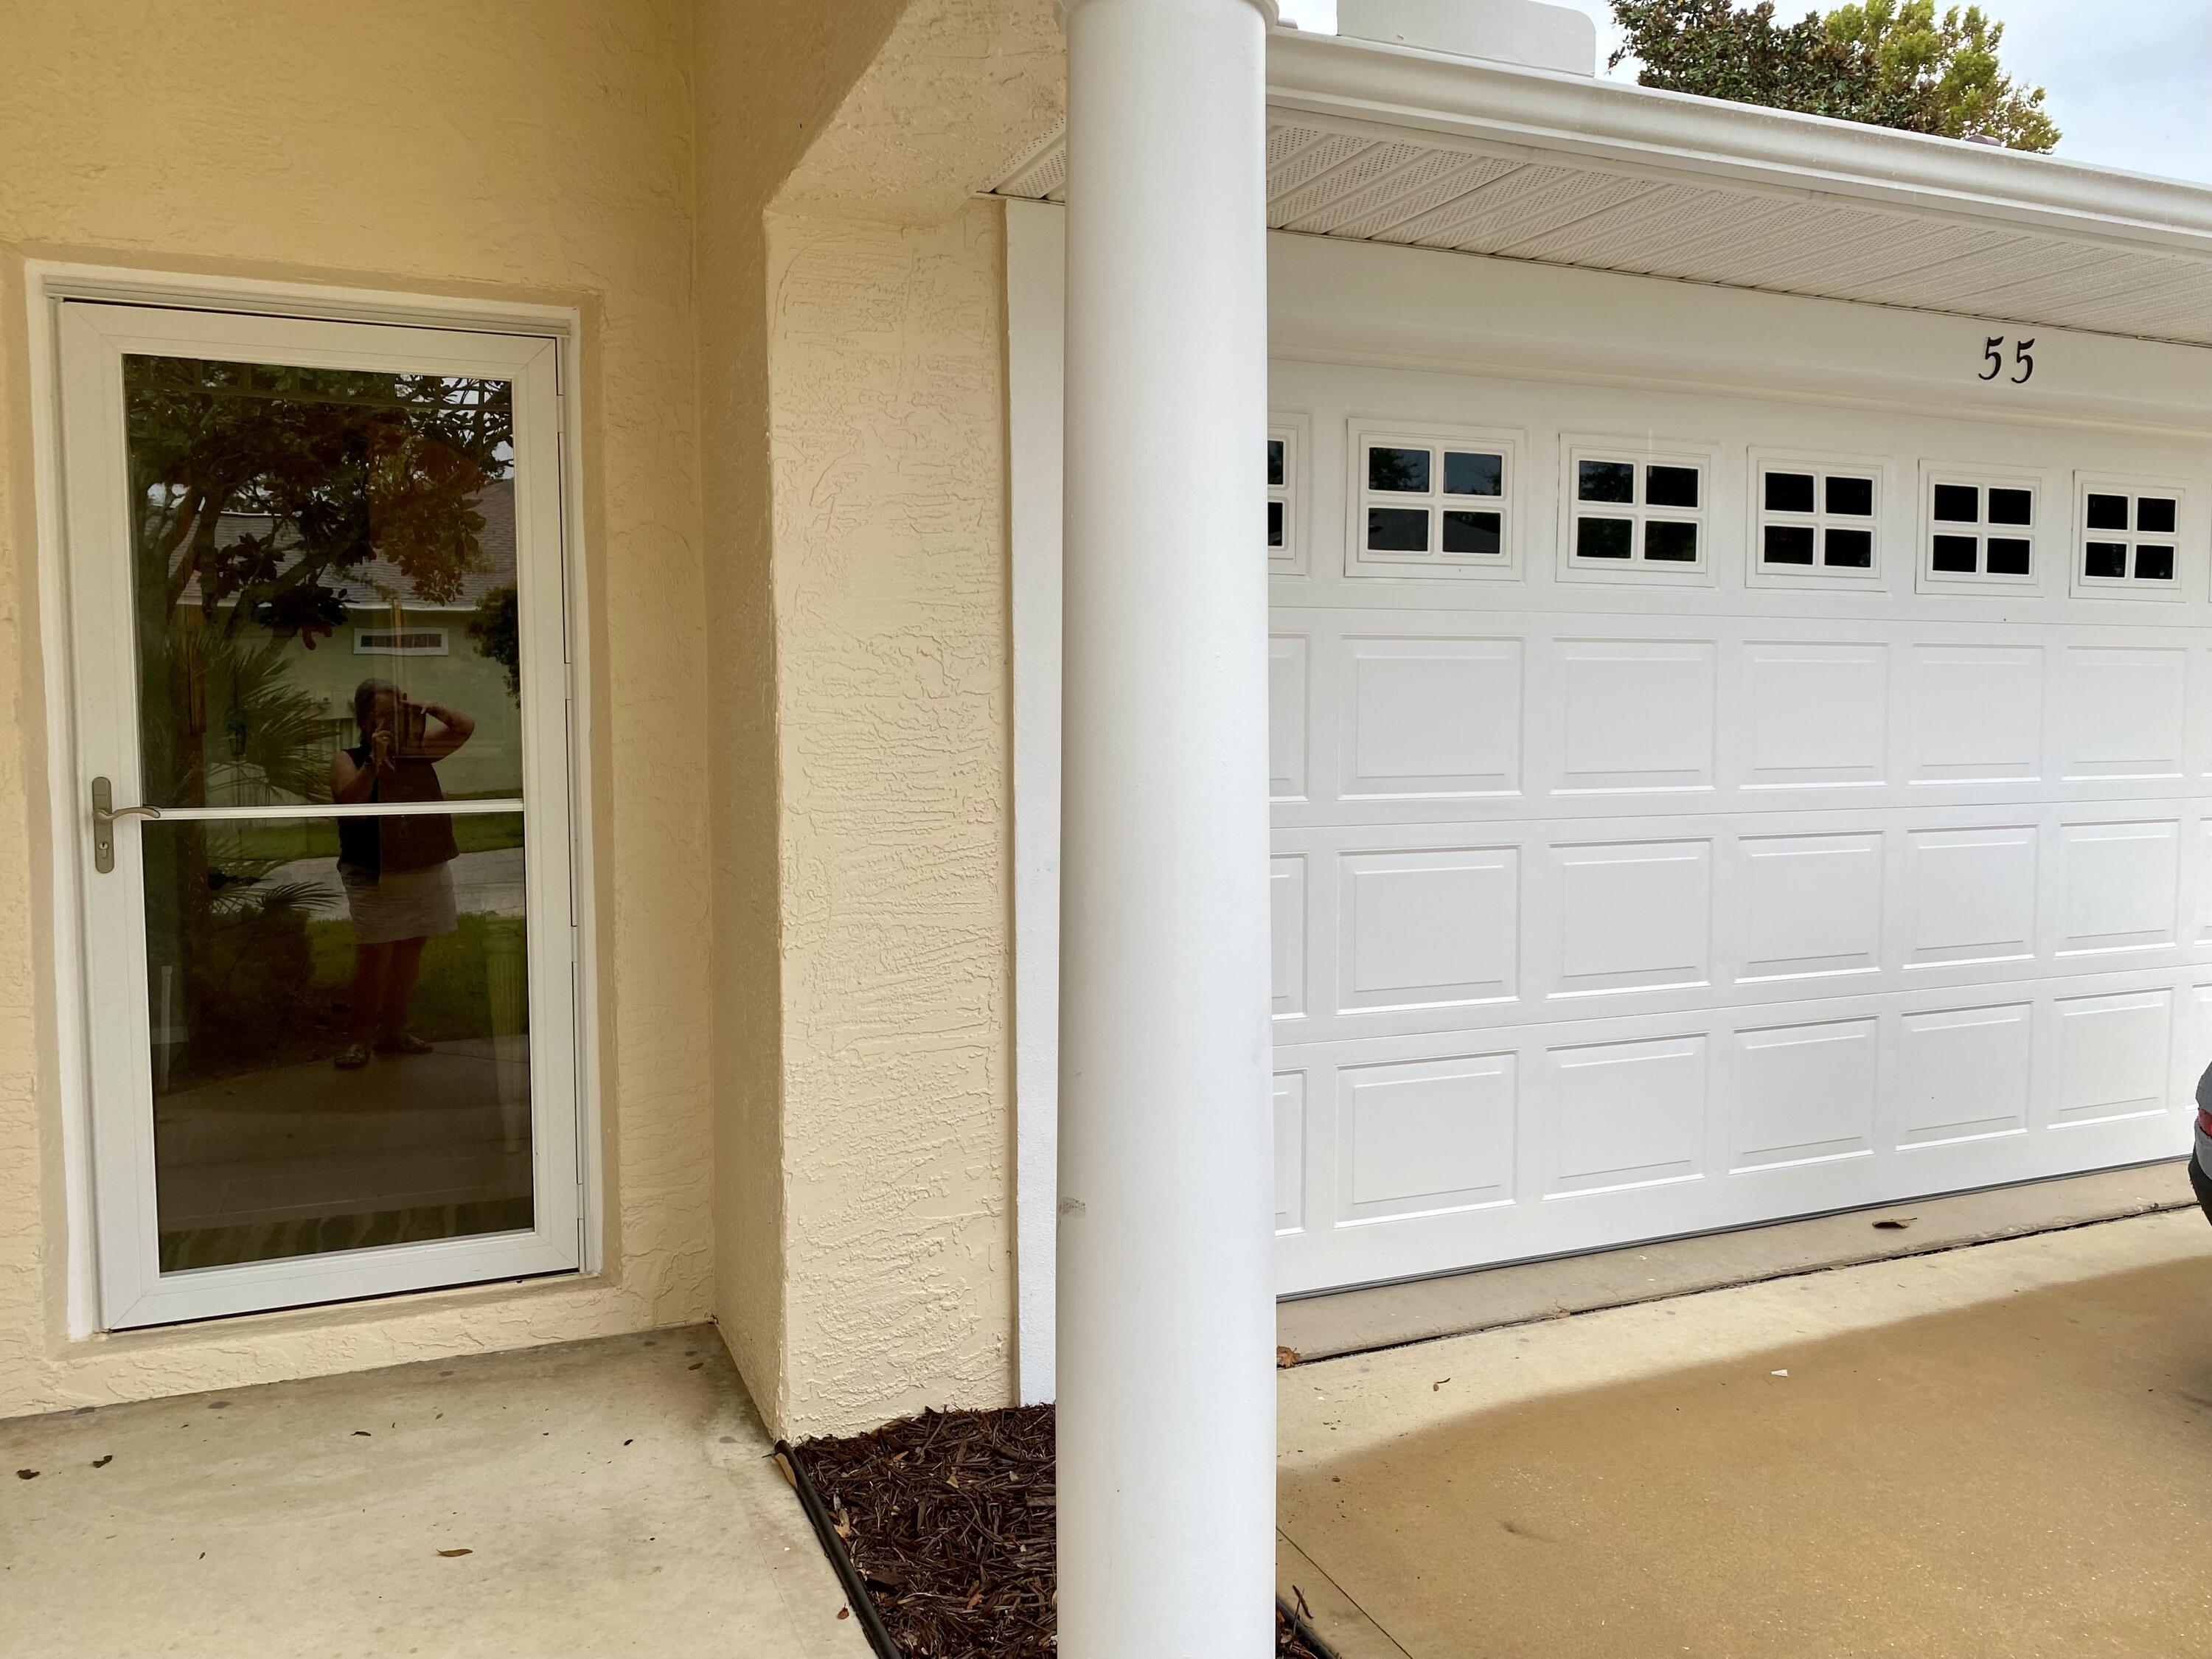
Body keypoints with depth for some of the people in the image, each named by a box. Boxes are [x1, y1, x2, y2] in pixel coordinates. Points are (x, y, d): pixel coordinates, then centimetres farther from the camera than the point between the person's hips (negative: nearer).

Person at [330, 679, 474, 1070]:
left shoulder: (417, 749, 9)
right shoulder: (347, 760, -1)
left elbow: (466, 727, 13)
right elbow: (351, 799, -18)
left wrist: (433, 709, -5)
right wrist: (374, 760, -29)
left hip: (428, 868, 5)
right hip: (374, 875, -5)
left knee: (410, 951, 9)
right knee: (374, 954, -9)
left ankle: (393, 1031, 20)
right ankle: (362, 1038, 1)